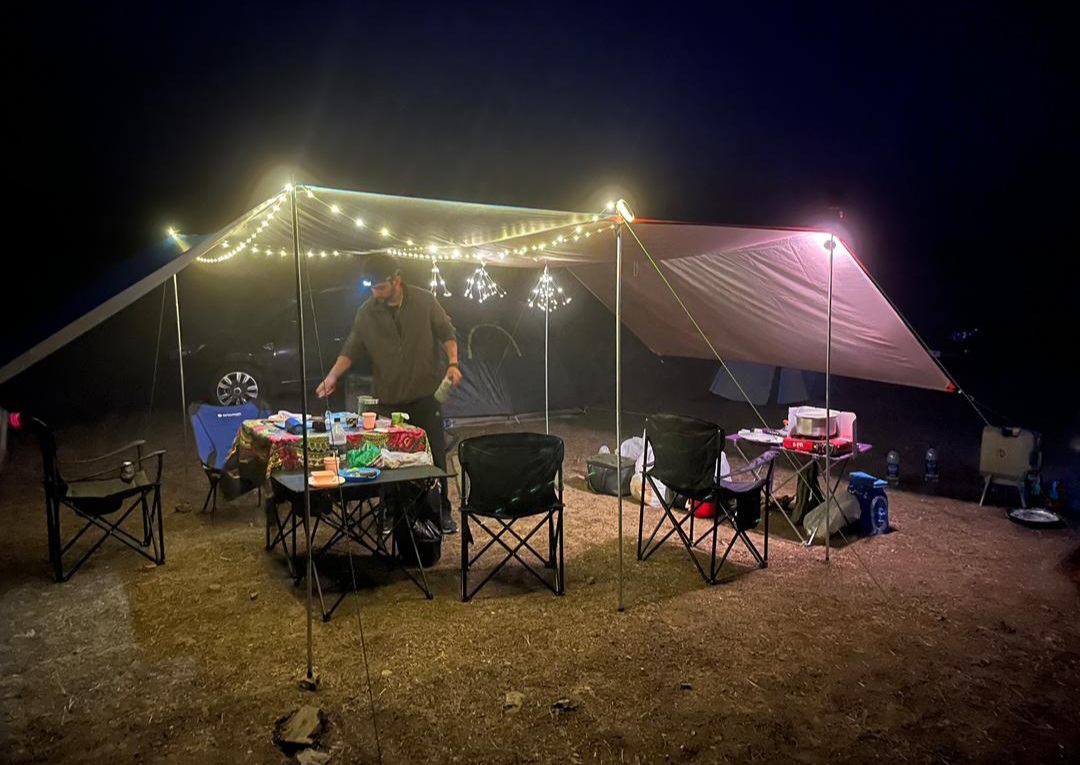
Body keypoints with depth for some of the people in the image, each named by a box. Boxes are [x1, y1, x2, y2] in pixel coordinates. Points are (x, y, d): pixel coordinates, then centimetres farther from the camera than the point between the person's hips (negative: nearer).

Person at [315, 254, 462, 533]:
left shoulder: (424, 301, -4)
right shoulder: (366, 312, 0)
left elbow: (447, 333, 3)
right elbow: (351, 350, 3)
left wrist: (452, 362, -13)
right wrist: (332, 376, -11)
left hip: (425, 394, -1)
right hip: (388, 399, 2)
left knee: (435, 455, 4)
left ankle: (442, 511, 19)